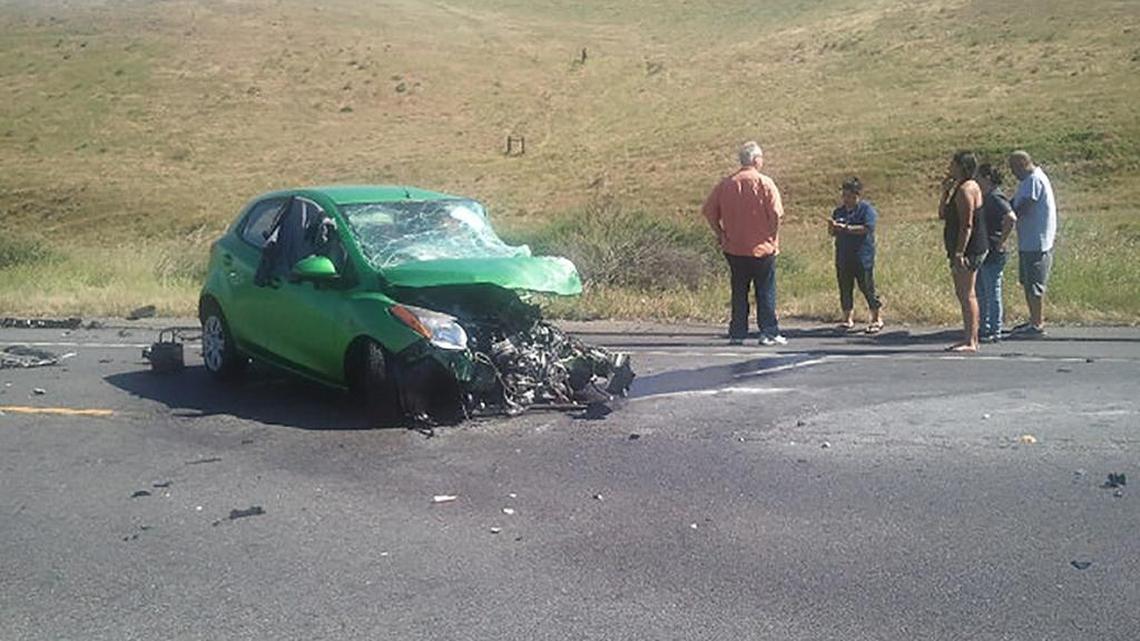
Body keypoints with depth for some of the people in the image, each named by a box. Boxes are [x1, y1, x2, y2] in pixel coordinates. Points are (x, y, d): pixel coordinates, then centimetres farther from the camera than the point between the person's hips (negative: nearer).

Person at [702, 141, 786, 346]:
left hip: (734, 248, 3)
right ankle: (769, 333, 7)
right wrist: (773, 237, -2)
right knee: (766, 292, 6)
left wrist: (721, 234, 9)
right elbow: (776, 213, -15)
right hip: (762, 248, -3)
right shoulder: (765, 183, -8)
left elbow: (709, 211, 2)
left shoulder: (726, 183, 3)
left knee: (739, 292, 11)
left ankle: (737, 334, 11)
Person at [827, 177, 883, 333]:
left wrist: (845, 228, -21)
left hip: (862, 257, -6)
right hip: (843, 257, 6)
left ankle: (877, 319, 11)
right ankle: (847, 319, 19)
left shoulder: (867, 209, -5)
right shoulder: (839, 211, 13)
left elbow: (866, 228, -18)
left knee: (866, 287, -2)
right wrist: (832, 227, -9)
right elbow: (832, 233, 14)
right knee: (845, 287, 8)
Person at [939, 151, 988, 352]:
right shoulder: (960, 188, 17)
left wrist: (959, 253, -23)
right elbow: (943, 215, 19)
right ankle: (970, 339, 18)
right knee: (963, 294, 13)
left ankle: (971, 342, -8)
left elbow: (967, 225, -20)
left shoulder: (965, 189, -14)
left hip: (969, 250, -11)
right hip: (963, 250, 11)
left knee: (967, 294, -9)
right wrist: (945, 191, 11)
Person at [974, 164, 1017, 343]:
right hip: (983, 252, 10)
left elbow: (1011, 218, -30)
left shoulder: (995, 198, -17)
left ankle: (995, 332, 6)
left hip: (993, 254, -10)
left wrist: (1001, 242, -23)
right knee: (981, 292, 17)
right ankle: (984, 328, 27)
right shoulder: (986, 197, 12)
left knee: (993, 292, -2)